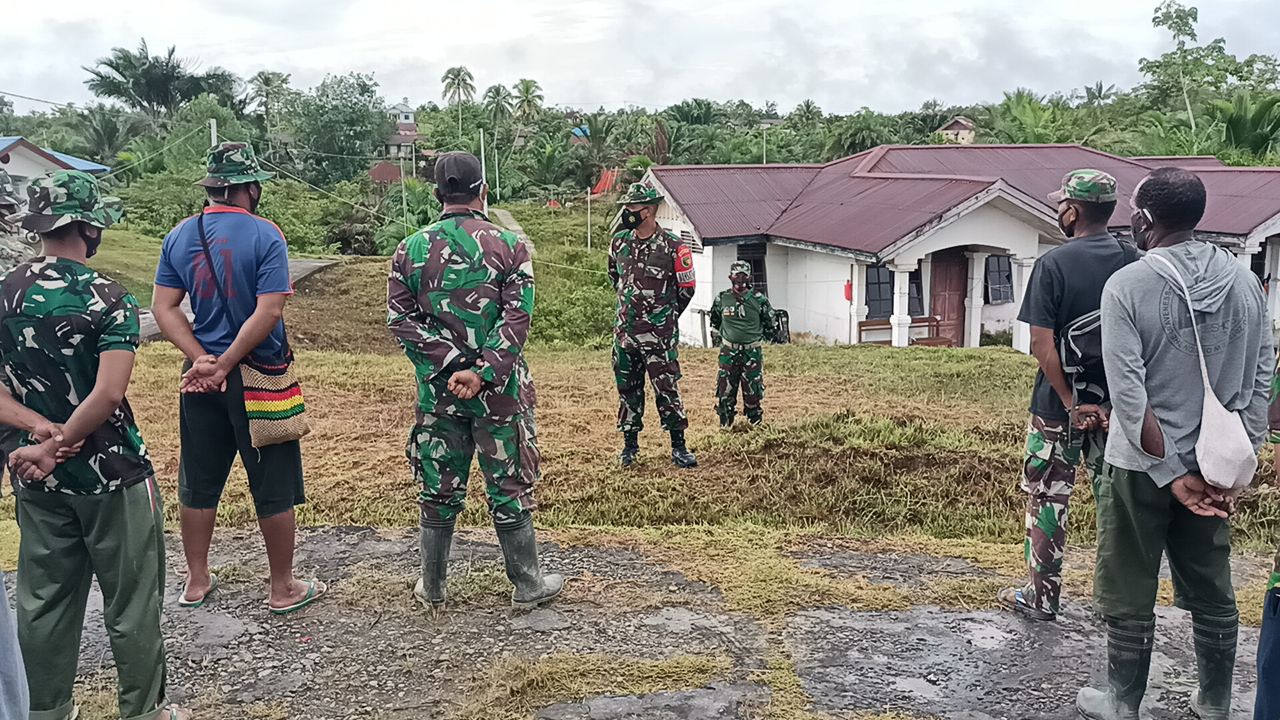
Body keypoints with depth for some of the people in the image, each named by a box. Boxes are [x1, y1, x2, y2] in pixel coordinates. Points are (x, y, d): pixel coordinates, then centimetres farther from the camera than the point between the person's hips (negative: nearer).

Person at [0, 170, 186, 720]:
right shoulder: (109, 299, -16)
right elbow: (108, 395, -24)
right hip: (111, 474, -5)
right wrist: (55, 445, -15)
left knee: (44, 600, 17)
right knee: (131, 601, 9)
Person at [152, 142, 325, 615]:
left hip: (202, 378, 5)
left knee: (199, 482, 16)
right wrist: (224, 365, -13)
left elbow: (164, 308, 0)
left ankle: (196, 582, 29)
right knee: (273, 486, 6)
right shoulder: (265, 236, -12)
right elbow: (269, 312, -20)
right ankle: (283, 589, 17)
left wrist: (202, 360, -8)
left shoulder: (179, 236, 3)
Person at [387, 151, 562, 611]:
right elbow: (517, 319, -14)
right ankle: (528, 585, 21)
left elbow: (400, 319, -4)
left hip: (437, 389, 2)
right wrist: (482, 373, -16)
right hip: (499, 390, -2)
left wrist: (451, 365, -9)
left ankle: (432, 588, 26)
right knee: (510, 487, 9)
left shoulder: (411, 249, 1)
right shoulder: (510, 245, -6)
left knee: (438, 491, 13)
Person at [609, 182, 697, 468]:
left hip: (659, 334, -5)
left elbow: (686, 289, -1)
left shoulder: (673, 246, -10)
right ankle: (630, 444, 22)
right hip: (625, 330, 5)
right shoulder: (619, 241, 5)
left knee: (667, 389, -3)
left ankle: (678, 447, 7)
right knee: (627, 389, 10)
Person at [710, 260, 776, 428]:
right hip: (728, 352, 1)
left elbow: (770, 324, 10)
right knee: (725, 391, 0)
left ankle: (756, 425, 15)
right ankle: (725, 425, 10)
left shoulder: (759, 299, -3)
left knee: (752, 391, 4)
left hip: (752, 352, -1)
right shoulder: (721, 299, 0)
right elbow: (715, 322, 18)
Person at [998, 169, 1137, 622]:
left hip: (1059, 404, -4)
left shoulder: (1054, 264, -11)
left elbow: (1042, 343, -17)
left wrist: (1072, 402, -14)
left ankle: (1041, 596, 16)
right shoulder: (1134, 262, 1)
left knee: (1047, 499, 7)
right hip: (1118, 403, 4)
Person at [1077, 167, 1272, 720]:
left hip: (1143, 467, -4)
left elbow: (1129, 396, -19)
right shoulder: (1244, 282, 0)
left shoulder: (1127, 285, -14)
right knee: (1213, 596, 17)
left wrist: (1173, 475, -13)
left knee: (1129, 599, 9)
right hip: (1215, 468, 4)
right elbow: (1259, 384, 1)